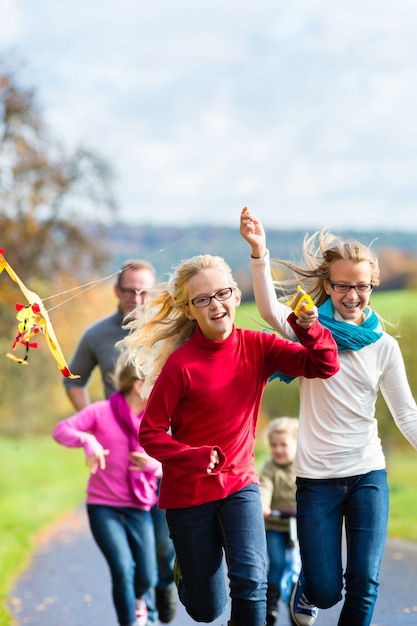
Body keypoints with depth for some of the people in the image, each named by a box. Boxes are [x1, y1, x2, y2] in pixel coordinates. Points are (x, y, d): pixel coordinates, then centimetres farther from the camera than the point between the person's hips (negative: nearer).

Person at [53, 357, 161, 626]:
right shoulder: (102, 412, -7)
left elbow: (163, 465, 6)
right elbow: (61, 430, -11)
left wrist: (152, 463, -18)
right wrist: (88, 441, -29)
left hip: (139, 508, 3)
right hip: (103, 506, -3)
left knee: (147, 577, 1)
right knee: (122, 569, -18)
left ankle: (138, 598, 38)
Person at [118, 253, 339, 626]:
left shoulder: (257, 347, -9)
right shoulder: (181, 364, -19)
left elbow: (325, 366, -16)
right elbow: (150, 433, -14)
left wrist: (307, 326, -33)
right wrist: (192, 458, -30)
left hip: (239, 483, 2)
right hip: (188, 492, -2)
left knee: (252, 583, -21)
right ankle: (186, 565, 47)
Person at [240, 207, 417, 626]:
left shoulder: (383, 346, 2)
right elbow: (270, 310, -24)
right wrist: (259, 252, -40)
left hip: (368, 473, 2)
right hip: (317, 477, -2)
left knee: (364, 585, -1)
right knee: (326, 592, 3)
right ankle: (307, 586, 38)